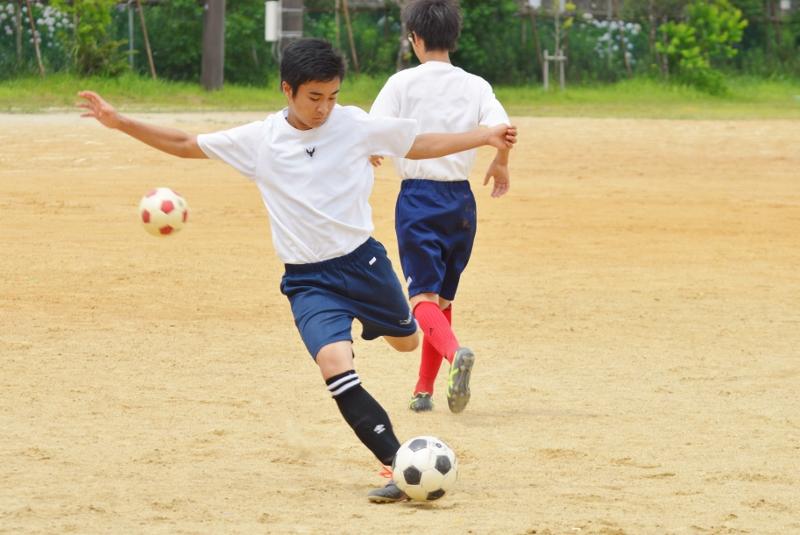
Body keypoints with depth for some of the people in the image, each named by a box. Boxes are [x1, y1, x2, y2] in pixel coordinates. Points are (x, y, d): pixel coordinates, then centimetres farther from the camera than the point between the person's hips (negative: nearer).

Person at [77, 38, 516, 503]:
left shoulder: (356, 124, -5)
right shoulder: (259, 140, -4)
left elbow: (421, 145, 7)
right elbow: (184, 145, 5)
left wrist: (486, 138, 0)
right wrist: (120, 123, -2)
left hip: (363, 260, 2)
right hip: (309, 281, -1)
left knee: (407, 341, 20)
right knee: (336, 365, -25)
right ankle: (400, 467, -23)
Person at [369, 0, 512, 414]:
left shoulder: (403, 83, -5)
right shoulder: (475, 86, 3)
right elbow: (502, 128, -11)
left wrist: (371, 155, 11)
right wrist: (500, 163, 10)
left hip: (417, 197, -4)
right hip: (461, 199, 4)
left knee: (423, 296, -8)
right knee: (443, 296, 17)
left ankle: (454, 353, -39)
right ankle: (424, 391, 21)